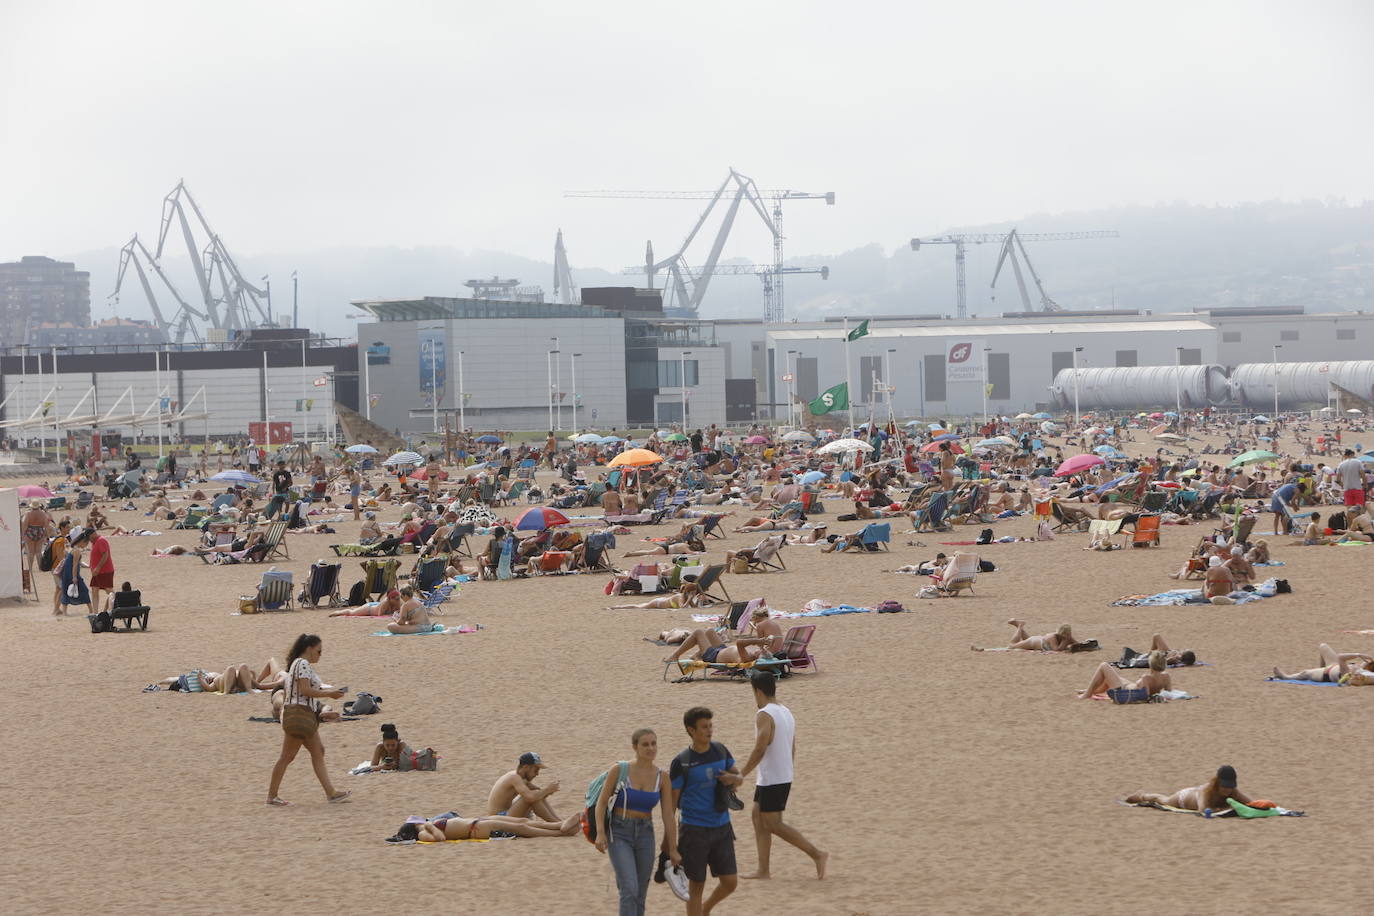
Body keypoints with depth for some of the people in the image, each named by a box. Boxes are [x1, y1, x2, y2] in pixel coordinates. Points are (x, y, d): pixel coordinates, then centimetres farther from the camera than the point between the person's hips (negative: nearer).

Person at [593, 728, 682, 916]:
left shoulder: (661, 777, -1)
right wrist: (600, 833, -17)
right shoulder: (618, 770, -9)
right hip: (619, 833, -4)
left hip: (645, 835, 4)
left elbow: (668, 815, 1)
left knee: (640, 896, 10)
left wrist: (673, 849, 2)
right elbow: (602, 802, -5)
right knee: (630, 889, -18)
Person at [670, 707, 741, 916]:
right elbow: (672, 802, -6)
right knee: (696, 885, 3)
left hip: (722, 828, 5)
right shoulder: (681, 763, -10)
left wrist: (733, 778, -9)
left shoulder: (721, 750, 3)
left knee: (730, 882, 5)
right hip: (694, 831, -4)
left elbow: (739, 777, 17)